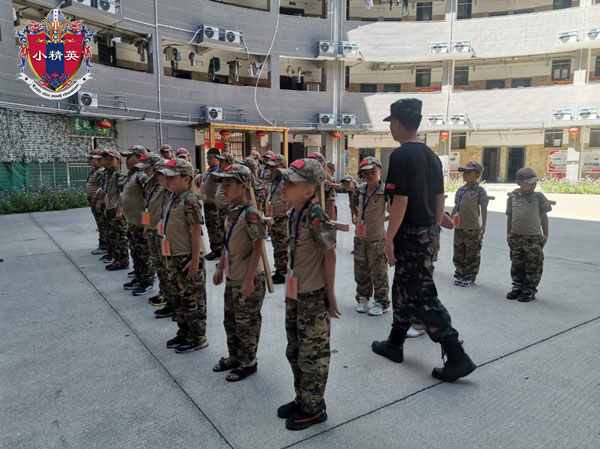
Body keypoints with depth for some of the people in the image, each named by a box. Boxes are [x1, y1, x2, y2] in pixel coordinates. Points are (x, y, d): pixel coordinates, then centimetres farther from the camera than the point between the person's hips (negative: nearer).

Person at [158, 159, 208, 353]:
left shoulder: (189, 201, -17)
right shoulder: (173, 198, 10)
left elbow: (196, 231, -19)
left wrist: (195, 260, -21)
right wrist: (168, 256, 18)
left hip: (187, 258, -9)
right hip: (173, 257, 9)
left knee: (192, 299, 2)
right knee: (178, 297, 18)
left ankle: (198, 338, 15)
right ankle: (184, 333, 32)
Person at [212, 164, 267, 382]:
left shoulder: (250, 213, -20)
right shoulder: (231, 210, 6)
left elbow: (258, 247, -20)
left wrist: (249, 279, -20)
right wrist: (220, 268, 15)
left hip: (247, 279, -8)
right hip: (232, 277, 9)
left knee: (246, 323, 7)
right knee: (230, 320, 20)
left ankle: (248, 363, 25)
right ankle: (234, 357, 38)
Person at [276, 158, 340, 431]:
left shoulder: (315, 216, -20)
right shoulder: (293, 214, 4)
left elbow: (330, 255, -17)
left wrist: (330, 294, -13)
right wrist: (291, 287, 15)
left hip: (313, 295, -9)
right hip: (295, 293, 9)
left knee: (312, 355, 6)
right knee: (294, 352, 20)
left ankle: (314, 408, 25)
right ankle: (302, 399, 39)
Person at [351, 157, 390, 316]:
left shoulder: (384, 191, -12)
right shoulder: (360, 191, 4)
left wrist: (382, 219, -12)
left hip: (377, 239, -5)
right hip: (360, 237, 5)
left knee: (378, 273, 4)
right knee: (361, 271, 14)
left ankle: (382, 302, 18)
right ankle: (363, 298, 29)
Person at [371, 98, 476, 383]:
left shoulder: (400, 156, -16)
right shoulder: (431, 156, 11)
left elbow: (400, 201, -21)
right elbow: (440, 198, 14)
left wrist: (389, 238, -15)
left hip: (410, 234, -9)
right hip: (428, 232, 9)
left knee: (421, 295, -2)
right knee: (403, 288, 19)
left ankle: (457, 357, 1)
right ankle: (394, 344, 32)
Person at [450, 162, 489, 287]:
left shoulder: (479, 190, -6)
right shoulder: (460, 190, 10)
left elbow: (483, 208, -3)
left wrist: (483, 225, -4)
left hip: (472, 228, -6)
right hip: (459, 227, 6)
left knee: (472, 255, 4)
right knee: (458, 253, 12)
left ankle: (470, 278, 13)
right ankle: (459, 275, 23)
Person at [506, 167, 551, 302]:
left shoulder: (538, 197, -3)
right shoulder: (513, 196, 4)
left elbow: (543, 216, 2)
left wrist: (545, 234, 1)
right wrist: (508, 233, 11)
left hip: (534, 237, -3)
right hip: (516, 236, 3)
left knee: (533, 267, 2)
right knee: (516, 265, 12)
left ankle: (529, 291, 12)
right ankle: (517, 287, 25)